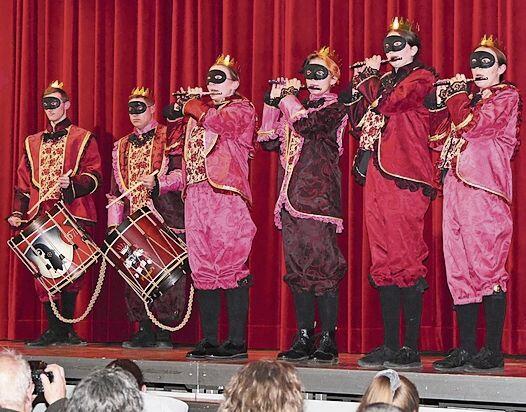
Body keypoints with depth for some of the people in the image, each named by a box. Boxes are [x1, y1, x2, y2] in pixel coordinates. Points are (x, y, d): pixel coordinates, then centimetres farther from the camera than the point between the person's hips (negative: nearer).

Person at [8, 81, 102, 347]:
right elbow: (24, 181, 20)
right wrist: (18, 212, 9)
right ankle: (53, 329, 3)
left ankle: (67, 328, 2)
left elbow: (94, 176, -1)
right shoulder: (33, 143, 22)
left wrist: (72, 184, -19)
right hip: (40, 215, 4)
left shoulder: (82, 138, 8)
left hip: (73, 214, -4)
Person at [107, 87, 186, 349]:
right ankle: (145, 330, 7)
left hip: (165, 219, -5)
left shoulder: (168, 139, 3)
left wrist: (157, 183, -25)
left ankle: (164, 331, -3)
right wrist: (114, 224, 10)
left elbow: (181, 174, -8)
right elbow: (116, 189, 18)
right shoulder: (122, 147, 19)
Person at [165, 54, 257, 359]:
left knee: (231, 266, -10)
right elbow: (174, 129, 19)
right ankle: (209, 341, 9)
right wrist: (181, 106, 5)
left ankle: (237, 342, -9)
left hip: (226, 194, -7)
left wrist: (191, 106, -1)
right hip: (196, 195, 7)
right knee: (203, 270, 5)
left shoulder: (242, 108, 4)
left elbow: (218, 121, -16)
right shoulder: (200, 105, 24)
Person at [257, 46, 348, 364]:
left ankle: (328, 339, -6)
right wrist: (273, 101, 11)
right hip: (291, 198, 7)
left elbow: (305, 123, -19)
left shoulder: (334, 108, 0)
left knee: (322, 265, -9)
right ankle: (304, 338, 11)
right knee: (297, 268, 6)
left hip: (319, 197, -7)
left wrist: (288, 95, -4)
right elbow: (268, 140, 15)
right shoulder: (297, 106, 20)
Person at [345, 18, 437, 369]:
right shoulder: (386, 80, 23)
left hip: (405, 178, -8)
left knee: (407, 259, -10)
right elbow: (359, 121, 17)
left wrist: (370, 76, 1)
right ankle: (390, 346, 8)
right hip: (377, 176, 8)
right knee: (384, 261, 6)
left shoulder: (421, 78, 1)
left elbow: (384, 104, -14)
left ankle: (411, 349, -9)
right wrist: (360, 82, 8)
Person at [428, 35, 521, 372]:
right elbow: (440, 139, 20)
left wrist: (457, 94, 0)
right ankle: (466, 349, 7)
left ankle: (493, 351, -8)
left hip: (485, 189, -8)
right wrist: (441, 102, 11)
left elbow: (472, 125, -12)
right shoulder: (470, 98, 25)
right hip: (456, 189, 8)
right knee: (459, 269, 4)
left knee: (487, 265, -10)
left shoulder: (506, 96, 3)